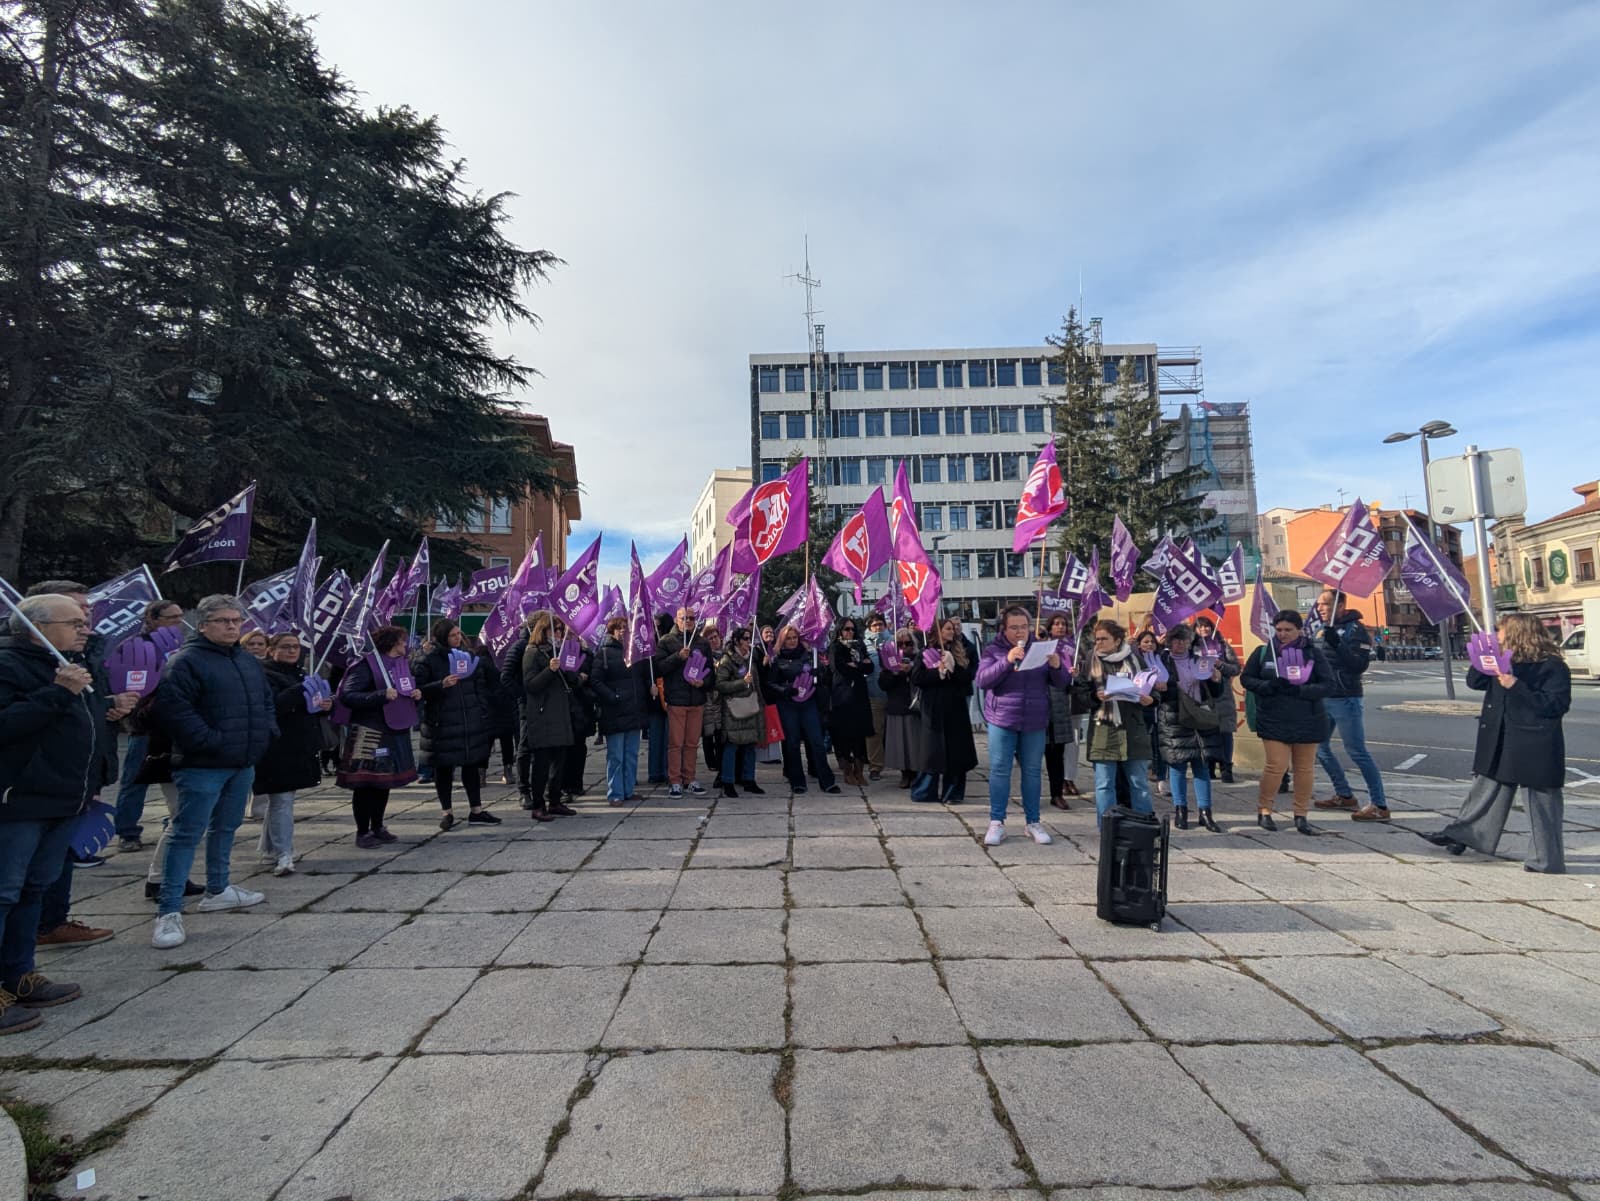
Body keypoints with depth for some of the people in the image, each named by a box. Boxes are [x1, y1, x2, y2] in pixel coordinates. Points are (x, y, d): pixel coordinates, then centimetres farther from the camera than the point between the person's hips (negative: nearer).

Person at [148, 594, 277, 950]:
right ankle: (169, 911, 0)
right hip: (202, 765, -8)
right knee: (187, 834, -6)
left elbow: (267, 700, 23)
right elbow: (172, 707, -21)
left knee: (226, 828, 19)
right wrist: (210, 741, -22)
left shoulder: (248, 660, 14)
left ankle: (217, 890, 33)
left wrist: (267, 731, 7)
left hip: (244, 762, 8)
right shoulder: (185, 661, -12)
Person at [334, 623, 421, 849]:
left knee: (384, 781, 15)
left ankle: (377, 827, 26)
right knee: (366, 783, -2)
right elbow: (346, 696, -18)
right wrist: (381, 695, -27)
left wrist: (415, 694, 4)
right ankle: (362, 832, 8)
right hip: (369, 734, -8)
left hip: (395, 732, 8)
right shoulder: (366, 665, -12)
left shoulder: (400, 663, 13)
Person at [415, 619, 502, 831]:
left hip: (472, 723, 4)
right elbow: (419, 690, -11)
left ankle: (476, 810, 18)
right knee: (443, 767, 5)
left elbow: (483, 686, 17)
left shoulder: (469, 656, 10)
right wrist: (441, 685, -23)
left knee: (472, 764, 9)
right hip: (442, 724, -4)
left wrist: (485, 713, 9)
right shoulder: (429, 661, -5)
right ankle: (447, 812, 17)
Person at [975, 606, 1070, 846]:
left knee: (1031, 772, 8)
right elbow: (982, 680, -12)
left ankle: (1033, 822, 18)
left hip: (1035, 722, 2)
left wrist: (1057, 666, -17)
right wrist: (1007, 661, -23)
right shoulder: (994, 650, 1)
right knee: (999, 771, -1)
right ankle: (996, 823, 6)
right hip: (1002, 720, -2)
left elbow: (1062, 683, 6)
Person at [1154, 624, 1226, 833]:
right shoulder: (1162, 662, 5)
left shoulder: (1200, 660, 14)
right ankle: (1180, 810, 10)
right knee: (1177, 765, 0)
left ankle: (1205, 812, 7)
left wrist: (1217, 680, -3)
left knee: (1202, 766, 2)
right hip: (1173, 721, -2)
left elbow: (1215, 693, 17)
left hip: (1201, 719, 3)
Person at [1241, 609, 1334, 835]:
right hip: (1273, 720, -1)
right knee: (1276, 765, -7)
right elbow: (1246, 678, 4)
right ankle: (1264, 810, 11)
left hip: (1308, 721, 1)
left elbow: (1327, 684, -6)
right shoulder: (1263, 652, 0)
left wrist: (1298, 690, -21)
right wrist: (1268, 686, -16)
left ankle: (1301, 816, 20)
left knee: (1304, 768, 8)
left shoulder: (1314, 653, -1)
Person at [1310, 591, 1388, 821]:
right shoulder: (1323, 629, 12)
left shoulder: (1355, 629, -10)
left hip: (1346, 700, -8)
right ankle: (1344, 796, 26)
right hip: (1323, 698, 8)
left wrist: (1337, 644, -29)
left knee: (1357, 752, -8)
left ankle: (1379, 806, -1)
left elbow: (1361, 664, -21)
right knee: (1320, 747, 14)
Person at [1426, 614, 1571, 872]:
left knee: (1539, 802, 2)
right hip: (1499, 744, 8)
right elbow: (1474, 681, 8)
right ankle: (1462, 835, 27)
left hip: (1535, 749, -8)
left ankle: (1546, 859, 12)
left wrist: (1516, 686, -26)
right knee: (1486, 790, 17)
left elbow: (1556, 705, -20)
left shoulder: (1552, 666, -13)